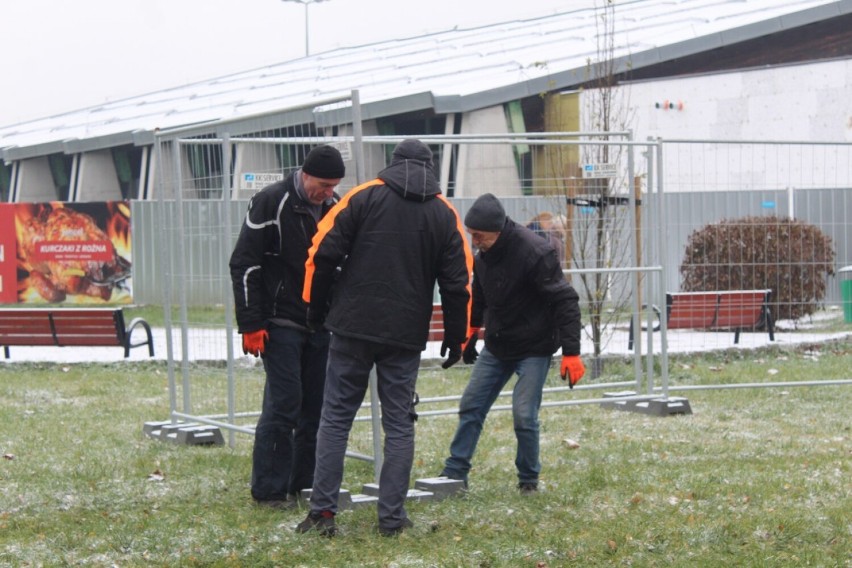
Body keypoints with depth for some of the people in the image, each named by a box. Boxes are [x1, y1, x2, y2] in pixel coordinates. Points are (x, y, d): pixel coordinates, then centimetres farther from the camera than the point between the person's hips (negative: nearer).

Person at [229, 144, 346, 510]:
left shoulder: (335, 208, 9)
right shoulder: (271, 203, -9)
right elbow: (244, 264, -10)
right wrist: (251, 324, -14)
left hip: (321, 325, 6)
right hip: (281, 324, -6)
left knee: (317, 405, 6)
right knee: (283, 403, -8)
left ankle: (305, 482, 15)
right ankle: (269, 490, 0)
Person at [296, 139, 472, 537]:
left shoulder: (363, 197, 1)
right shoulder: (445, 214, 7)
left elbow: (323, 254, -2)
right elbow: (457, 282, 7)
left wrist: (316, 309, 10)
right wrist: (456, 338, 16)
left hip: (353, 327, -1)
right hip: (407, 335, 1)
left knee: (336, 416, 5)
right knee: (399, 423, 7)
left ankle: (322, 509, 1)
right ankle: (392, 517, 5)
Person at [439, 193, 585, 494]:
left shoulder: (536, 252, -25)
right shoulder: (483, 254, -3)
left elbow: (565, 302, -23)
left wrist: (571, 352, -26)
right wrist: (471, 332, 22)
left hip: (534, 348, -7)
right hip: (496, 346, 7)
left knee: (524, 415, -10)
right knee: (470, 406, 5)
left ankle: (529, 479, 10)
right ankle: (454, 474, 14)